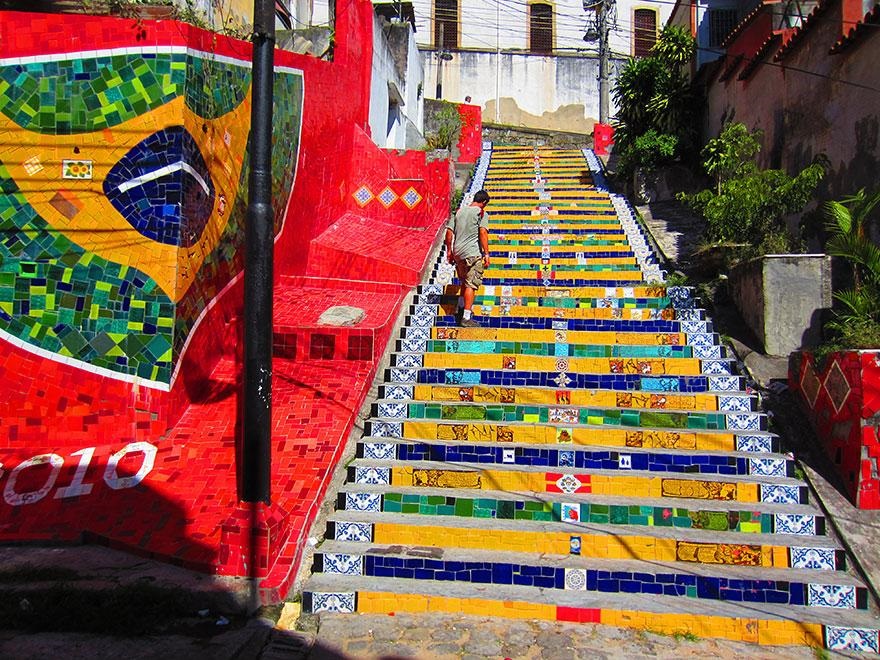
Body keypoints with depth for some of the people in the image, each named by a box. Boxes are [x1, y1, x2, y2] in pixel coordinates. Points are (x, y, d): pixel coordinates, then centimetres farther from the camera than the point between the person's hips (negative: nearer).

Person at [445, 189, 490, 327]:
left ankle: (461, 309, 31)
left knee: (464, 282, 22)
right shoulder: (481, 213, -3)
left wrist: (449, 250, 17)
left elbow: (449, 231, 10)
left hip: (457, 252, 6)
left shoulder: (459, 211, 12)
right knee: (471, 284, -4)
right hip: (473, 253, -6)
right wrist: (486, 253, -14)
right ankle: (466, 317, -9)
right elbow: (483, 232, -15)